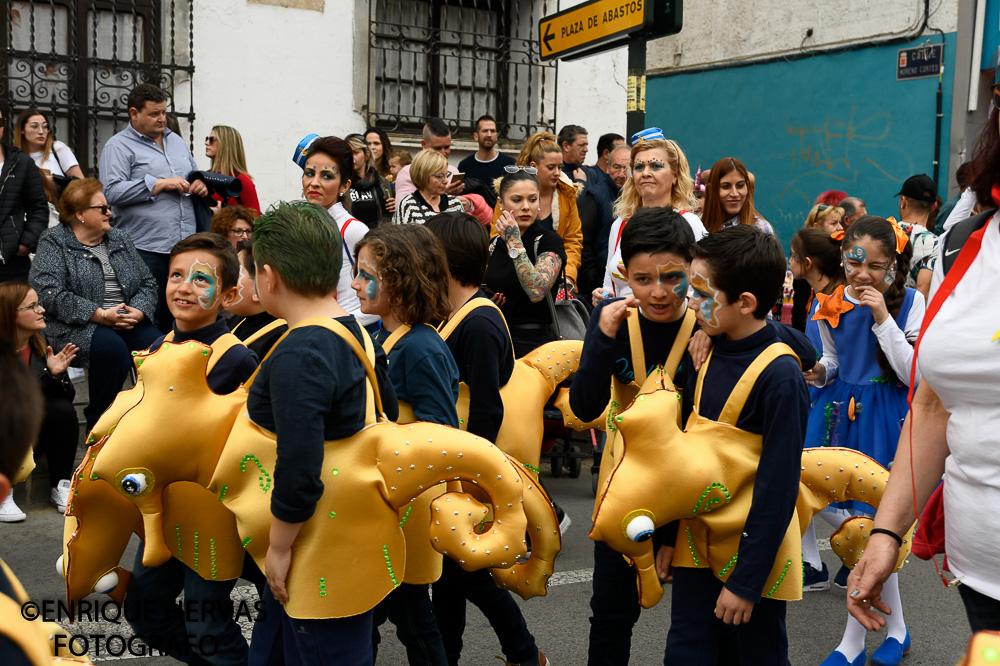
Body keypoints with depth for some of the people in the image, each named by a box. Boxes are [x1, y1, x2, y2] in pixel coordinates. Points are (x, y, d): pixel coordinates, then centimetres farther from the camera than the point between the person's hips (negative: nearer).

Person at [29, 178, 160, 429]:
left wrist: (137, 312, -7)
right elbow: (49, 293, -11)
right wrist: (101, 315, -17)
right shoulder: (54, 242, 4)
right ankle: (98, 424, -18)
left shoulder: (120, 239, 20)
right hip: (80, 327, -4)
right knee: (111, 346, -36)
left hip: (131, 322, 5)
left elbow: (148, 283, 16)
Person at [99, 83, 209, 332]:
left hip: (185, 246, 6)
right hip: (146, 249, -6)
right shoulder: (118, 146, -1)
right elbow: (112, 191, -14)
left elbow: (195, 174, 33)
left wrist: (201, 185, 8)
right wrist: (160, 184, -15)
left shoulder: (176, 140, 20)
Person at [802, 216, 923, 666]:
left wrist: (883, 319, -21)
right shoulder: (830, 305, 1)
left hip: (885, 419, -4)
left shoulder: (909, 302, -10)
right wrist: (819, 372, -5)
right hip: (843, 412, 4)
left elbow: (914, 374, -14)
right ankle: (895, 626, 26)